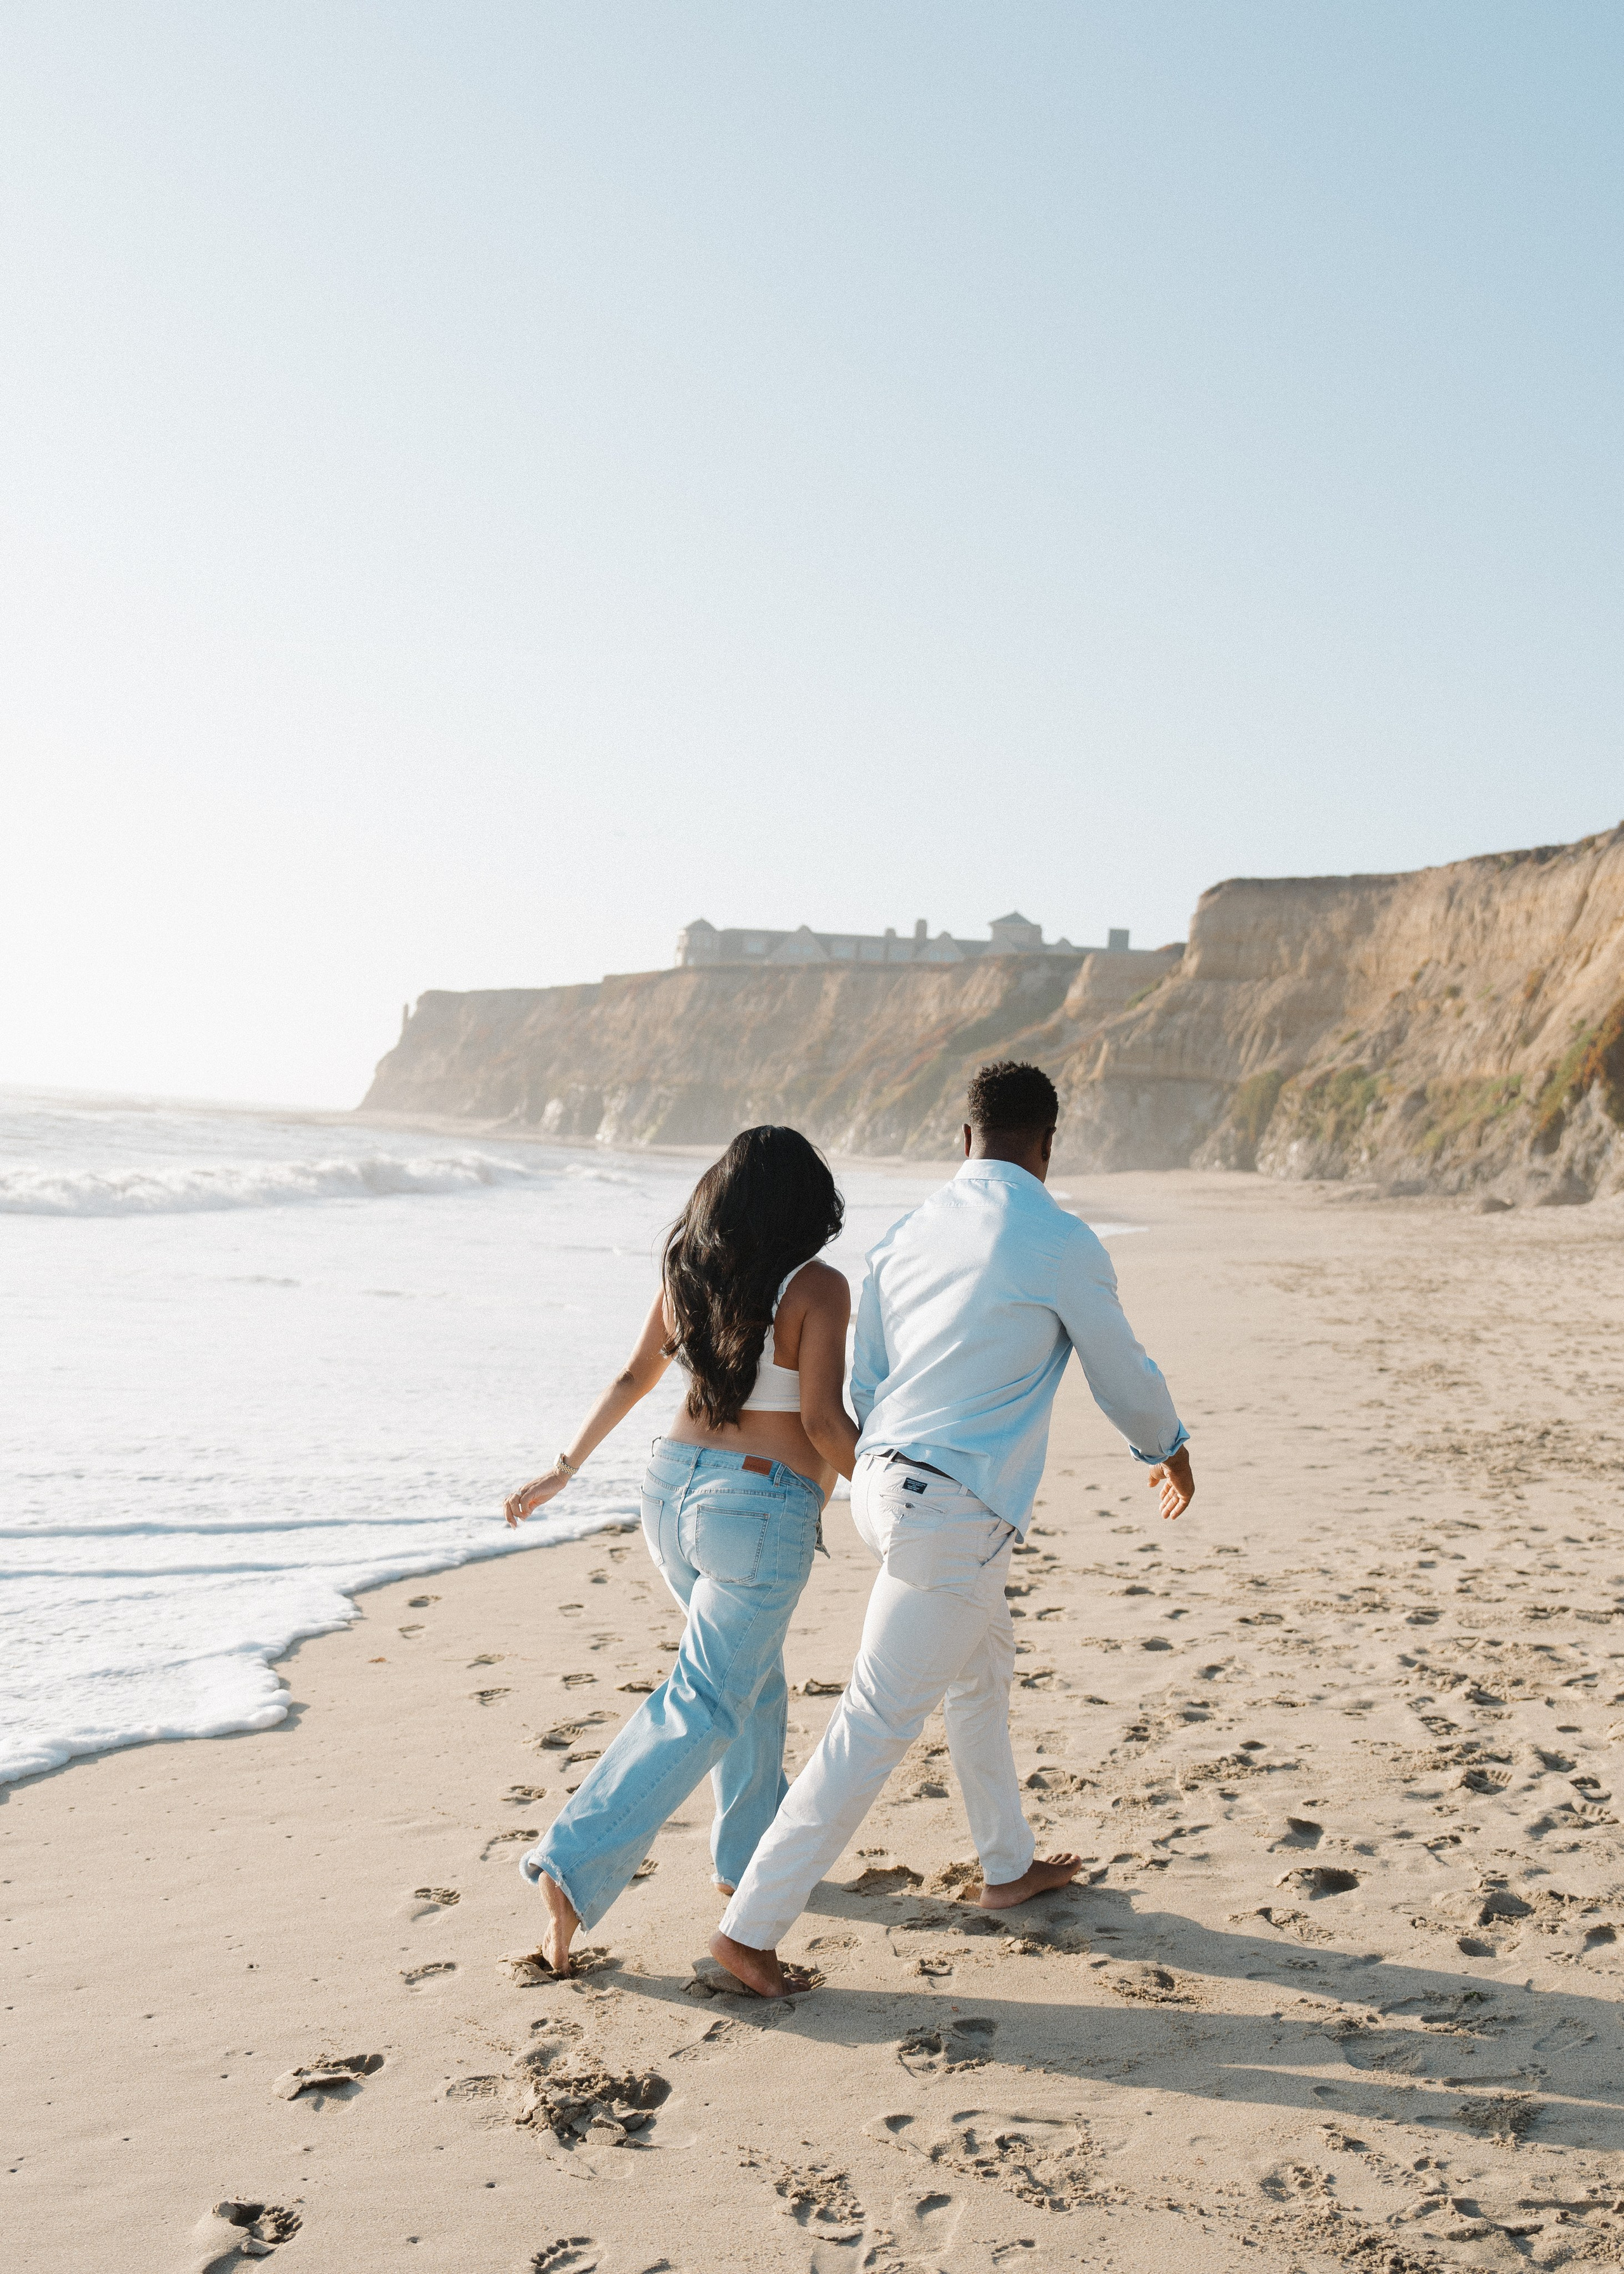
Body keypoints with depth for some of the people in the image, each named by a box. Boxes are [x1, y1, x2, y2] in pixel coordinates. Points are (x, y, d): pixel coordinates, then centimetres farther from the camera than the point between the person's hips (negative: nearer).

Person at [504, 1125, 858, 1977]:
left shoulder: (686, 1273, 3)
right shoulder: (817, 1288, -14)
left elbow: (632, 1378, 9)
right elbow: (823, 1420, -17)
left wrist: (564, 1469, 19)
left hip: (672, 1488, 7)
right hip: (759, 1515, -7)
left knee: (754, 1676, 24)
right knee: (703, 1706, -1)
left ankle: (749, 1852, 35)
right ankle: (574, 1868, -8)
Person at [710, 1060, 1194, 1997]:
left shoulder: (907, 1235, 9)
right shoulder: (1060, 1243, -10)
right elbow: (1123, 1375, 4)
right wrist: (1170, 1451, 25)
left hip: (884, 1477, 8)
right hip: (955, 1510, -8)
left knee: (984, 1669, 27)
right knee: (877, 1727, -2)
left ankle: (1011, 1865, 43)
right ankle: (752, 1926, 2)